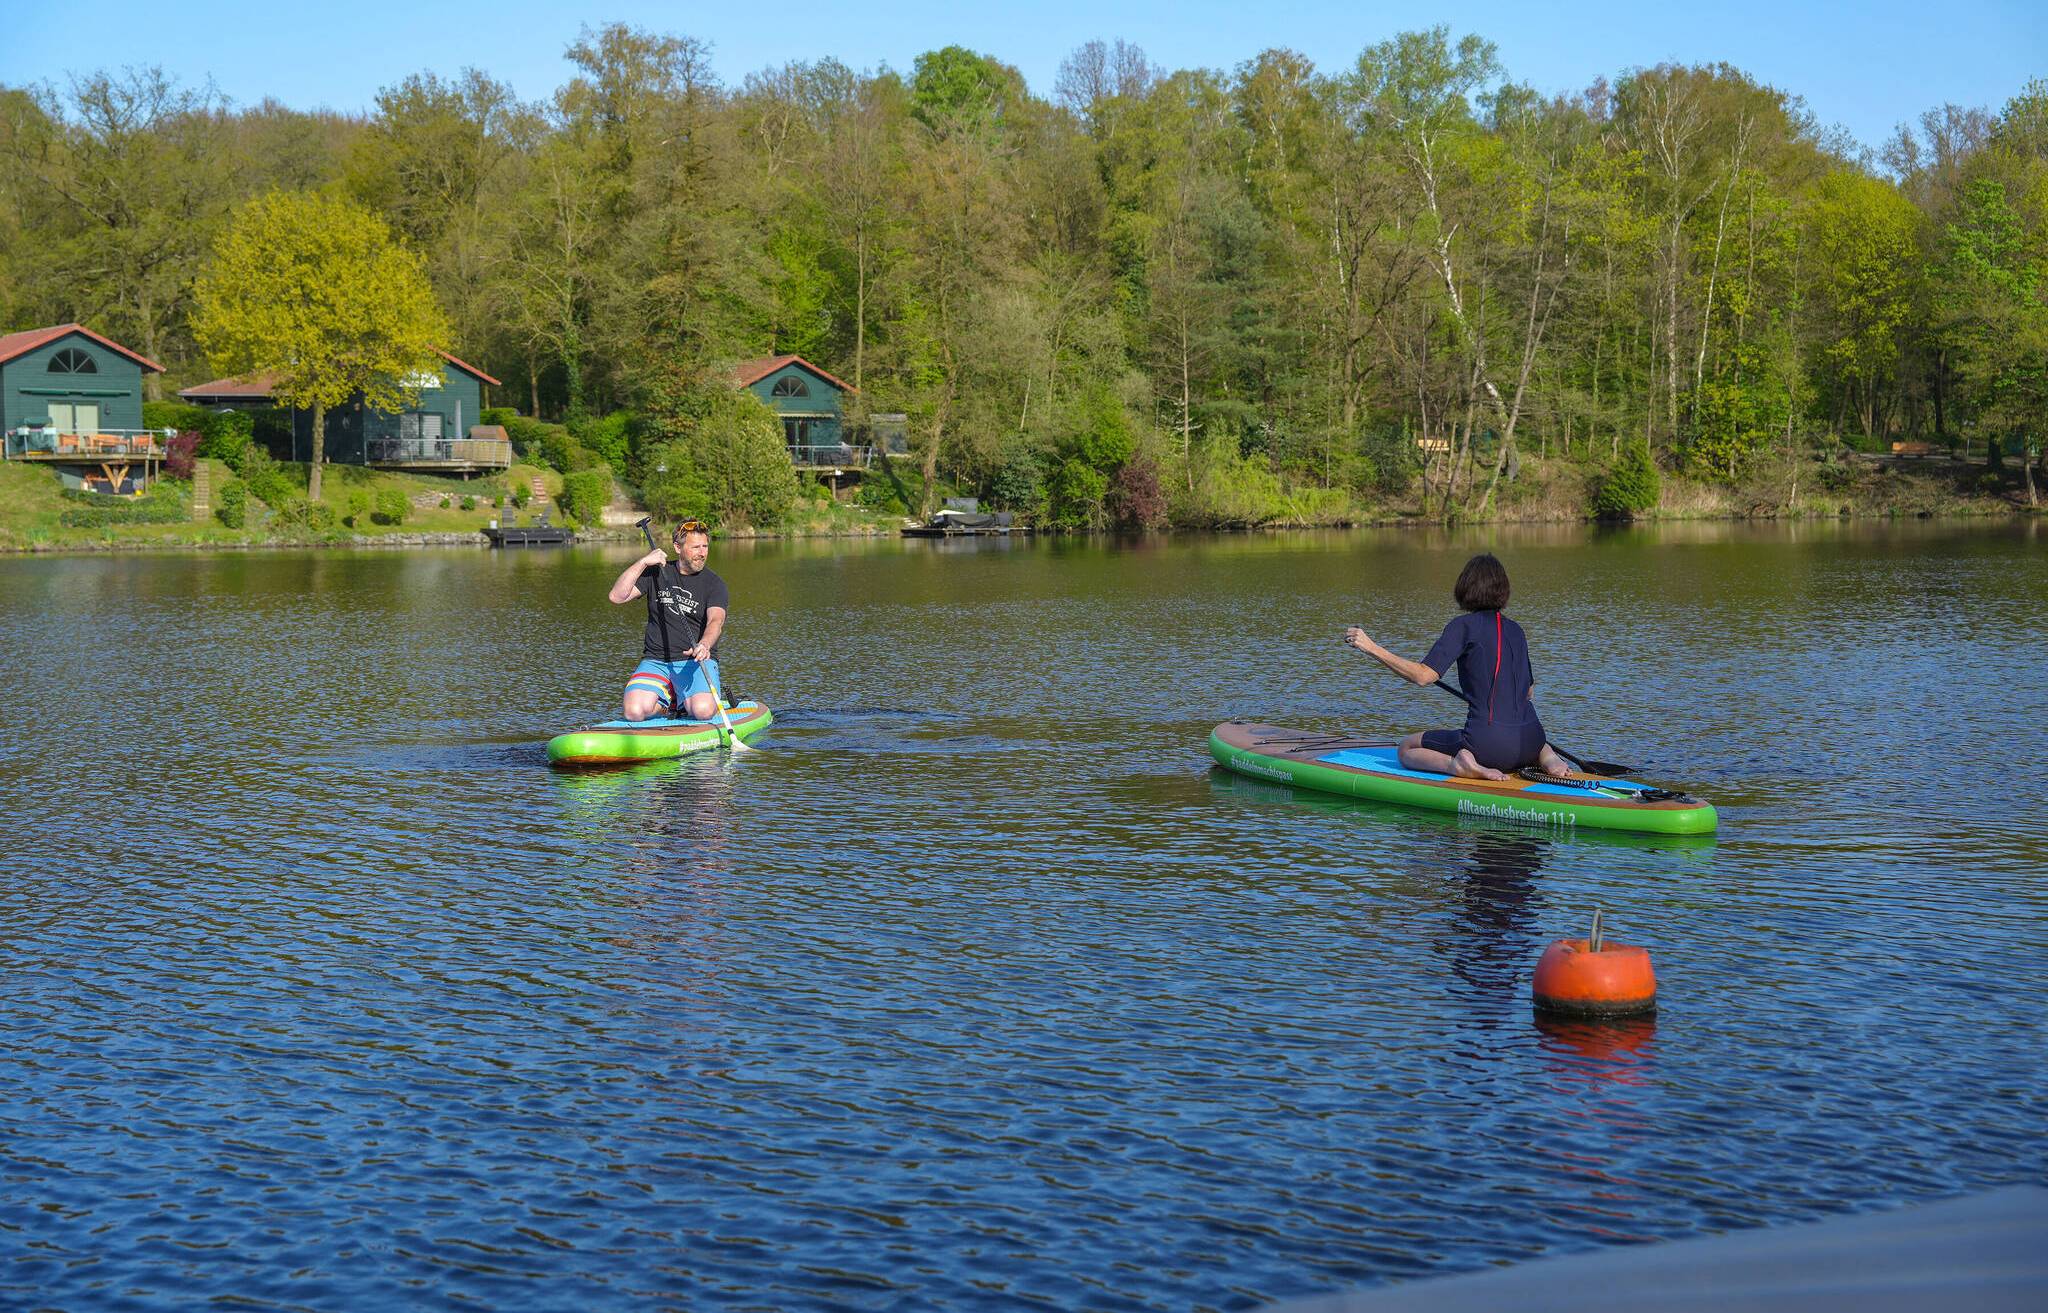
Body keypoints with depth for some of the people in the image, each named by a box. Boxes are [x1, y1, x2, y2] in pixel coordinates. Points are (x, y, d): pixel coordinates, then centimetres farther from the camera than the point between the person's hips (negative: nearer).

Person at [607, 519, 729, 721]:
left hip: (695, 661, -2)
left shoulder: (713, 584, 1)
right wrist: (643, 562, -9)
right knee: (635, 712, -24)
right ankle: (671, 702, 8)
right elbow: (616, 597, -2)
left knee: (703, 711, -30)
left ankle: (684, 701, 6)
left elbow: (716, 620, -18)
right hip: (655, 661, 2)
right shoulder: (656, 573, 9)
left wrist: (704, 645, -40)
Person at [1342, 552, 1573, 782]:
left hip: (1489, 742, -5)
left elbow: (1424, 675, -15)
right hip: (1530, 740, 5)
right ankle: (1548, 758, 8)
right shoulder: (1515, 630, 13)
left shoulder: (1465, 625, -6)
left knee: (1407, 749, 16)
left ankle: (1459, 764, -12)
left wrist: (1371, 648, -13)